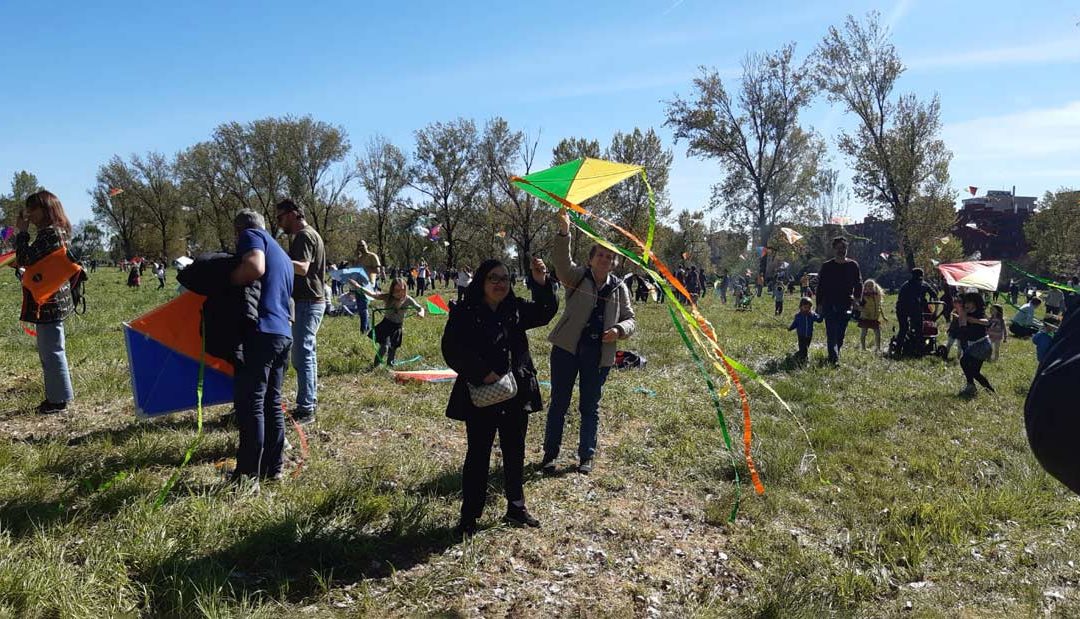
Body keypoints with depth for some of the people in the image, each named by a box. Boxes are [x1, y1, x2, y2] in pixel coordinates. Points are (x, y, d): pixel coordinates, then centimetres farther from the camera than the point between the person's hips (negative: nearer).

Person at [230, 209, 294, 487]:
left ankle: (248, 476, -2)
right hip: (283, 333, 9)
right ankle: (273, 467, 21)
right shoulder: (282, 255, 28)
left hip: (260, 331, -9)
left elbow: (255, 267, -19)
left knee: (250, 405, -5)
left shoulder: (251, 236, 3)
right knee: (272, 403, 15)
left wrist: (225, 281, -6)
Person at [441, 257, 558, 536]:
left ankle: (516, 508, 31)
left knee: (515, 453, 15)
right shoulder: (464, 313, -9)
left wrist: (541, 283, -17)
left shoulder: (516, 310, 6)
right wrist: (481, 373, -25)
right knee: (478, 455, 5)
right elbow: (452, 349, -16)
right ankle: (469, 517, 17)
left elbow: (545, 312, 0)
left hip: (516, 394, 5)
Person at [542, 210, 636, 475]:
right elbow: (562, 262, -22)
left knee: (590, 407, 10)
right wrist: (564, 233, -39)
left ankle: (586, 456, 21)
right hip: (567, 347, -2)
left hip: (599, 354, 2)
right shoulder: (577, 276, -1)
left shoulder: (619, 288, 6)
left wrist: (619, 330, -13)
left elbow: (630, 319, 11)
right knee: (559, 403, 6)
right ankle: (550, 454, 17)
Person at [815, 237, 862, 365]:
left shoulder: (853, 265, 6)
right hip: (829, 305, -1)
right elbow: (820, 286, 6)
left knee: (840, 334, 7)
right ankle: (834, 359, -16)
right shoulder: (827, 266, 4)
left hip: (846, 305, 1)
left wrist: (857, 298, -5)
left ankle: (834, 356, 22)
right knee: (832, 333, -10)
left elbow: (859, 284, 11)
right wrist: (819, 304, 1)